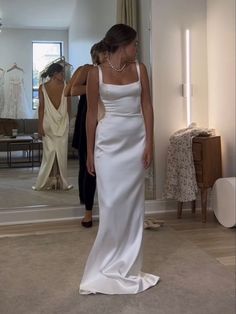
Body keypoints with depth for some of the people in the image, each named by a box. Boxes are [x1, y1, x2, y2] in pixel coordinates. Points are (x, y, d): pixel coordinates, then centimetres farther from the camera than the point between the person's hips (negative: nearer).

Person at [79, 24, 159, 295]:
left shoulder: (139, 69, 6)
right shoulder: (96, 73, -3)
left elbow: (147, 106, 4)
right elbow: (91, 114, 0)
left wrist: (149, 143, -2)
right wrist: (90, 151, -1)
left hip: (136, 140, 3)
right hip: (109, 141, -3)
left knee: (132, 201, 7)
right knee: (111, 203, -4)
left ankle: (126, 264, 20)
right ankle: (109, 266, 12)